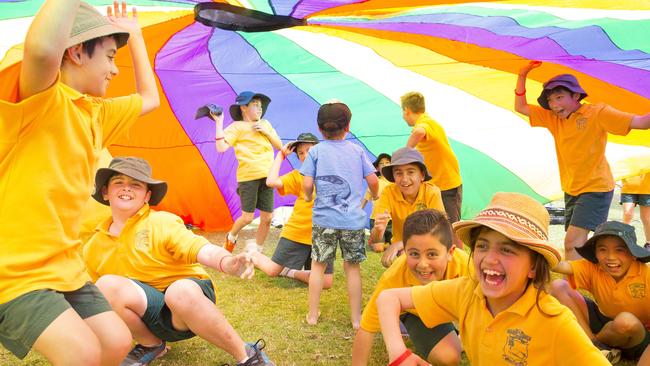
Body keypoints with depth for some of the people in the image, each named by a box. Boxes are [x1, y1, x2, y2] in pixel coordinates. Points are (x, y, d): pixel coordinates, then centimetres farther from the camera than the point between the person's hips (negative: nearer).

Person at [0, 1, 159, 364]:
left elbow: (149, 99, 26)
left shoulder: (98, 113, 12)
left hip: (64, 265, 8)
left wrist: (135, 34, 28)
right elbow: (41, 47, -38)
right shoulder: (43, 99, -14)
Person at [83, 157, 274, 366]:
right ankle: (151, 346, -2)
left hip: (191, 297, -3)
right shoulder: (93, 248, 2)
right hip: (151, 316, 3)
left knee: (181, 291, -41)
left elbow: (200, 249, -29)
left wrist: (226, 262, -50)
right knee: (107, 285, -26)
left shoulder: (162, 222, -11)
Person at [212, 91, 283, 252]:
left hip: (266, 176, 5)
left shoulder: (265, 124, 18)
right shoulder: (237, 127, -1)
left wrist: (266, 132, 1)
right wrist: (219, 123, -13)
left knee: (267, 217, 3)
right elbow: (221, 147, -13)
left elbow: (279, 146, 14)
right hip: (248, 177, -5)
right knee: (247, 217, -6)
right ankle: (231, 238, 26)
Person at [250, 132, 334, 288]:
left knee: (326, 282, -5)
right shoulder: (298, 175, -1)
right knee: (273, 271, 6)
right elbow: (271, 182, -16)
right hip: (296, 233, -2)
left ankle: (290, 272, 15)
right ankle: (253, 254, 38)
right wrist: (281, 155, -8)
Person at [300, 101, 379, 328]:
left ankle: (312, 314, 20)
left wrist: (308, 197, 14)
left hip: (324, 219, -1)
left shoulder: (316, 151, 0)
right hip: (353, 219, 1)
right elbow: (373, 180, 4)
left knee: (318, 265, 12)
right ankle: (356, 318, 18)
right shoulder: (357, 150, 5)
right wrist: (374, 195, 25)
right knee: (353, 267, 10)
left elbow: (307, 184, -7)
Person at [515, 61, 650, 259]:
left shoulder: (597, 113, -11)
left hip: (596, 187, -6)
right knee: (577, 243, 11)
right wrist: (522, 76, -1)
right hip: (571, 189, 7)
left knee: (572, 242, -18)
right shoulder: (552, 118, 6)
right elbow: (520, 107, 8)